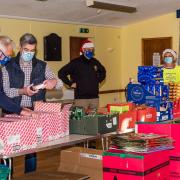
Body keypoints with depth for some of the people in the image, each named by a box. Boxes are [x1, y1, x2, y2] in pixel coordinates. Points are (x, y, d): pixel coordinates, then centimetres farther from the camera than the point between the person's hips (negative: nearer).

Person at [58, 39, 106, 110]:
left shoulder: (95, 62, 12)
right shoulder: (75, 62, -3)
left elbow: (103, 72, 32)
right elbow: (61, 73, -4)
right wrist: (70, 84, -6)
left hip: (95, 97, 5)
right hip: (81, 98, -5)